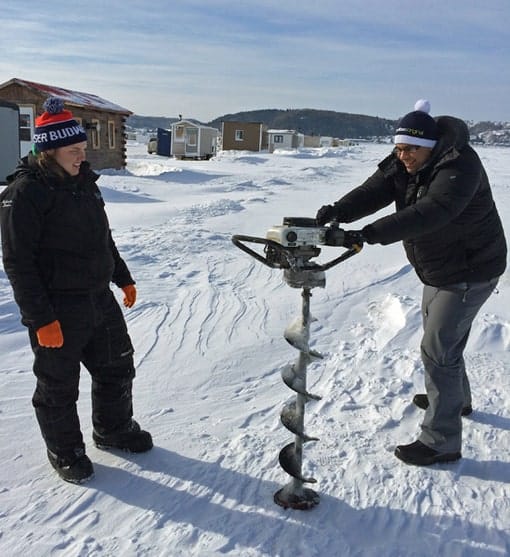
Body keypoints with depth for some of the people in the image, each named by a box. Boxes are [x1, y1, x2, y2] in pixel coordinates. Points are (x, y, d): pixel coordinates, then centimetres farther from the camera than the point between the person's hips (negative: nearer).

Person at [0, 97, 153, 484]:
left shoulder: (84, 182, 8)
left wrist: (123, 277, 21)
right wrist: (41, 318, -20)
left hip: (100, 300, 8)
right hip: (58, 312, -7)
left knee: (117, 368, 19)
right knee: (59, 385, 10)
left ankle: (114, 430, 41)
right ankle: (64, 450, 31)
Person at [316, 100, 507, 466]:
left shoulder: (458, 167, -29)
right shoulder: (403, 163, -4)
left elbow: (426, 214, -43)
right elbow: (372, 193, -17)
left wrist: (368, 235, -52)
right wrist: (338, 212, -36)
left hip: (470, 271, -9)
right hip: (438, 269, 10)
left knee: (438, 349, -9)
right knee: (438, 333, 25)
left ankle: (441, 443, 3)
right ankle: (456, 398, 51)